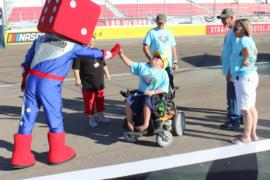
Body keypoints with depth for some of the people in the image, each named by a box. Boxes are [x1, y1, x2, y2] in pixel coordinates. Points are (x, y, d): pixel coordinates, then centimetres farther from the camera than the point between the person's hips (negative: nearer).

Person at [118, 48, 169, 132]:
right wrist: (121, 54, -2)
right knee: (128, 100, -20)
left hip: (155, 95, -4)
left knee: (147, 101, -36)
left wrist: (153, 92, -21)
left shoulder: (163, 73, 3)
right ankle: (129, 122, -12)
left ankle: (145, 124, -29)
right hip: (140, 93, 4)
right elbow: (129, 64, 9)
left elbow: (164, 88, -6)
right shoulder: (143, 67, 13)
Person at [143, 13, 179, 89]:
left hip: (168, 63, 4)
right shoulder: (151, 32, 0)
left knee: (170, 81, 6)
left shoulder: (169, 32, 15)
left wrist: (175, 62, 11)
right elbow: (145, 47, -5)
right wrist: (151, 59, -15)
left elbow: (173, 47, 17)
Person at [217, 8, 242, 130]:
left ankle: (234, 121, 5)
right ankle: (237, 116, 32)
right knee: (234, 96, 19)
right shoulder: (231, 31, 12)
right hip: (231, 70, 10)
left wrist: (230, 71, -22)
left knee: (232, 96, -3)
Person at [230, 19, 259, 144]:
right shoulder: (249, 40, 12)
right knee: (251, 107, 16)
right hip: (251, 76, 10)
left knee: (245, 109, -1)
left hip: (244, 78, -10)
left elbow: (247, 52, -34)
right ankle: (253, 134, 25)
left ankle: (246, 137, 8)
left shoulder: (243, 41, -18)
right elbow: (255, 52, 28)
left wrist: (244, 62, -18)